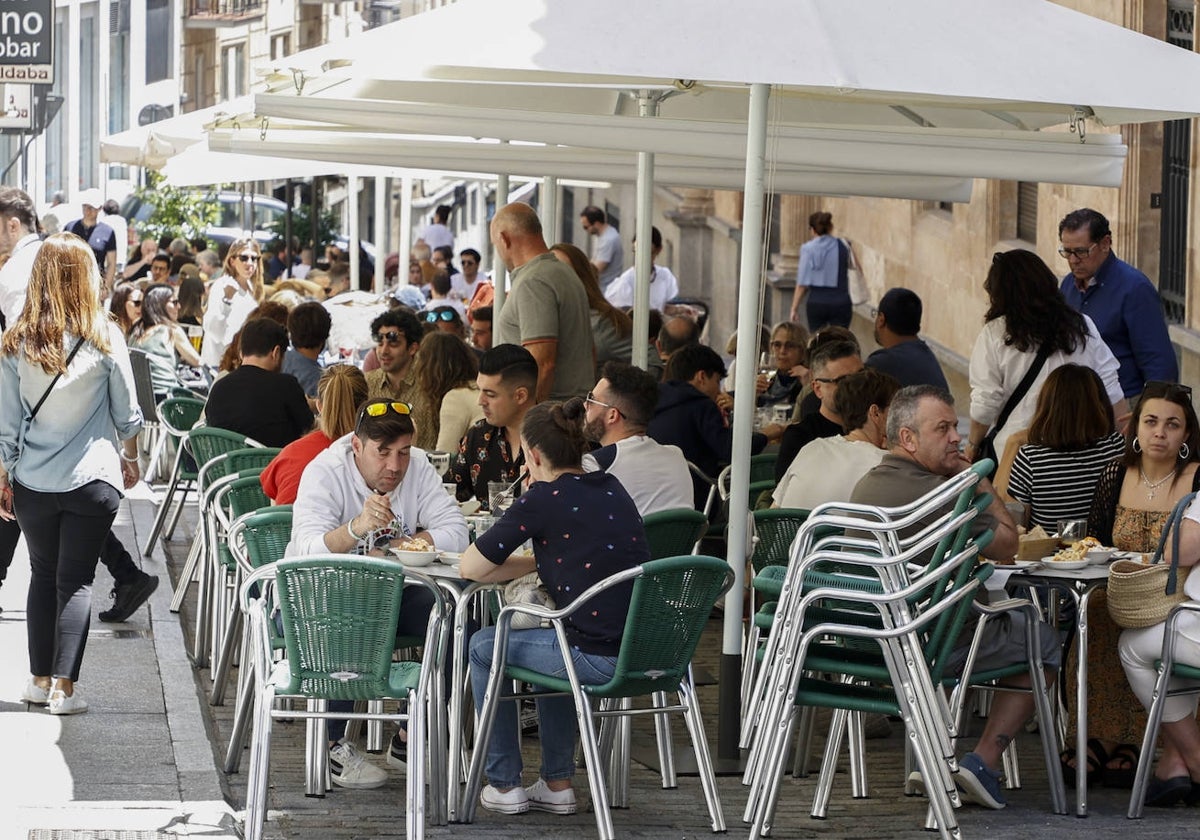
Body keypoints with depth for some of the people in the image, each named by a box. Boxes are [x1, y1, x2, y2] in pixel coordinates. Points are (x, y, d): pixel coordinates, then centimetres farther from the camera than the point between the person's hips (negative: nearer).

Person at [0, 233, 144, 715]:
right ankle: (64, 687, -3)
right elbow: (126, 412, 1)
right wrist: (130, 457, 19)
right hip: (92, 477, -2)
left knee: (43, 574, 16)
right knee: (76, 580, 2)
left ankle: (40, 680, 19)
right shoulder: (104, 338, -9)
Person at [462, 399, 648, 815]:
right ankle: (557, 785, 37)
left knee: (484, 647, 17)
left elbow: (471, 568, -4)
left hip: (600, 658, -7)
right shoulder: (612, 489, 12)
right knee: (555, 642, 37)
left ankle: (504, 786, 24)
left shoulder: (543, 500, -9)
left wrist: (530, 562, 10)